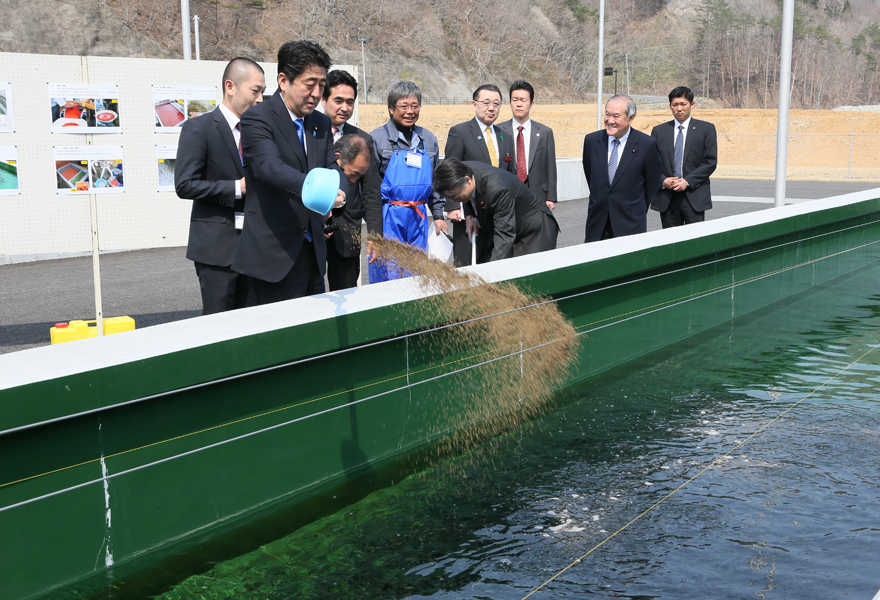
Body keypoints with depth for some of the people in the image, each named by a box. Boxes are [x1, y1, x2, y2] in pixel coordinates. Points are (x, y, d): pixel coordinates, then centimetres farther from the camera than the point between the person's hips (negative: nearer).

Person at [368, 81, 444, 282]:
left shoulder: (429, 139, 11)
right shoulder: (377, 139, -5)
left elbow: (434, 181, 20)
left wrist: (438, 215, 14)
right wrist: (373, 231, -10)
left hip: (419, 218, 5)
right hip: (388, 218, -5)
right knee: (387, 280, -4)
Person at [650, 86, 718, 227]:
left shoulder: (706, 129, 5)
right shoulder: (659, 131, 11)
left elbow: (711, 162, -1)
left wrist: (688, 181, -11)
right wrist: (663, 181, -9)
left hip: (694, 197, -2)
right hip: (667, 198, 2)